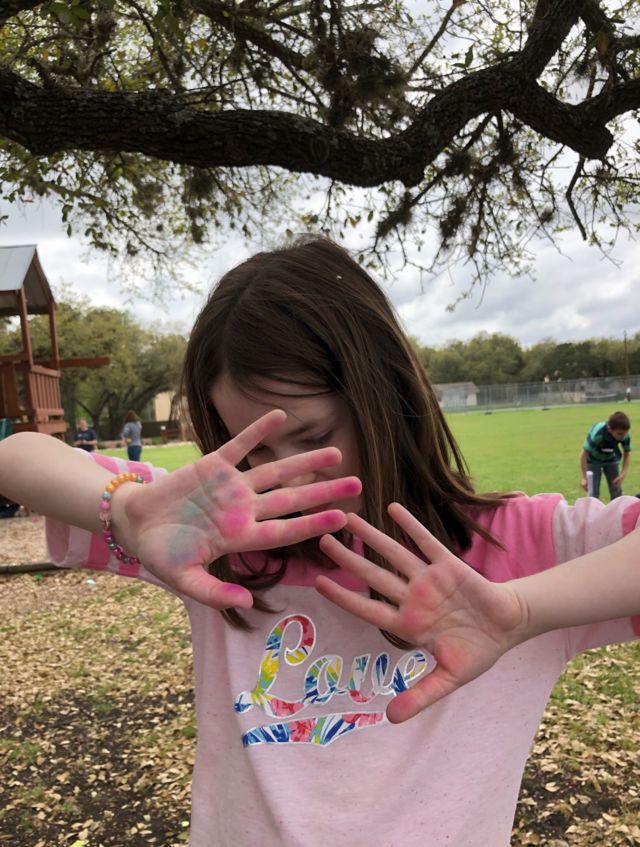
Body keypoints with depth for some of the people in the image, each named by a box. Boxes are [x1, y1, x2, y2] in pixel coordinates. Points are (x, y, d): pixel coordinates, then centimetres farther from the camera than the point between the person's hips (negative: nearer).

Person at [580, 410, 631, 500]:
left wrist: (623, 474, -20)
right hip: (593, 460, -4)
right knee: (594, 493, -9)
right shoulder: (596, 434, -41)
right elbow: (584, 454, -32)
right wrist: (584, 478, -31)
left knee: (616, 491, 5)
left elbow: (627, 453, -9)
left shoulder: (625, 435, -28)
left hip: (611, 460, 4)